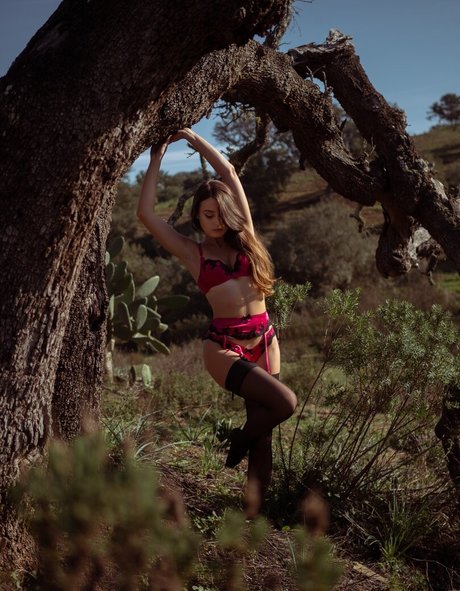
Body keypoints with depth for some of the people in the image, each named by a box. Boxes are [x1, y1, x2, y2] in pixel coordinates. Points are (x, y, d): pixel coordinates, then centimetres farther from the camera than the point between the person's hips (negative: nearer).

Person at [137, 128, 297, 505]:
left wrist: (191, 137, 9)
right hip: (224, 347, -4)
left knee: (263, 431, 5)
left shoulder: (243, 237, 9)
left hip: (264, 340, 4)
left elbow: (228, 171, 6)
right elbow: (146, 214, -4)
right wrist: (156, 160, 2)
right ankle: (240, 440, 10)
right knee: (285, 403, -21)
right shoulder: (193, 253, 3)